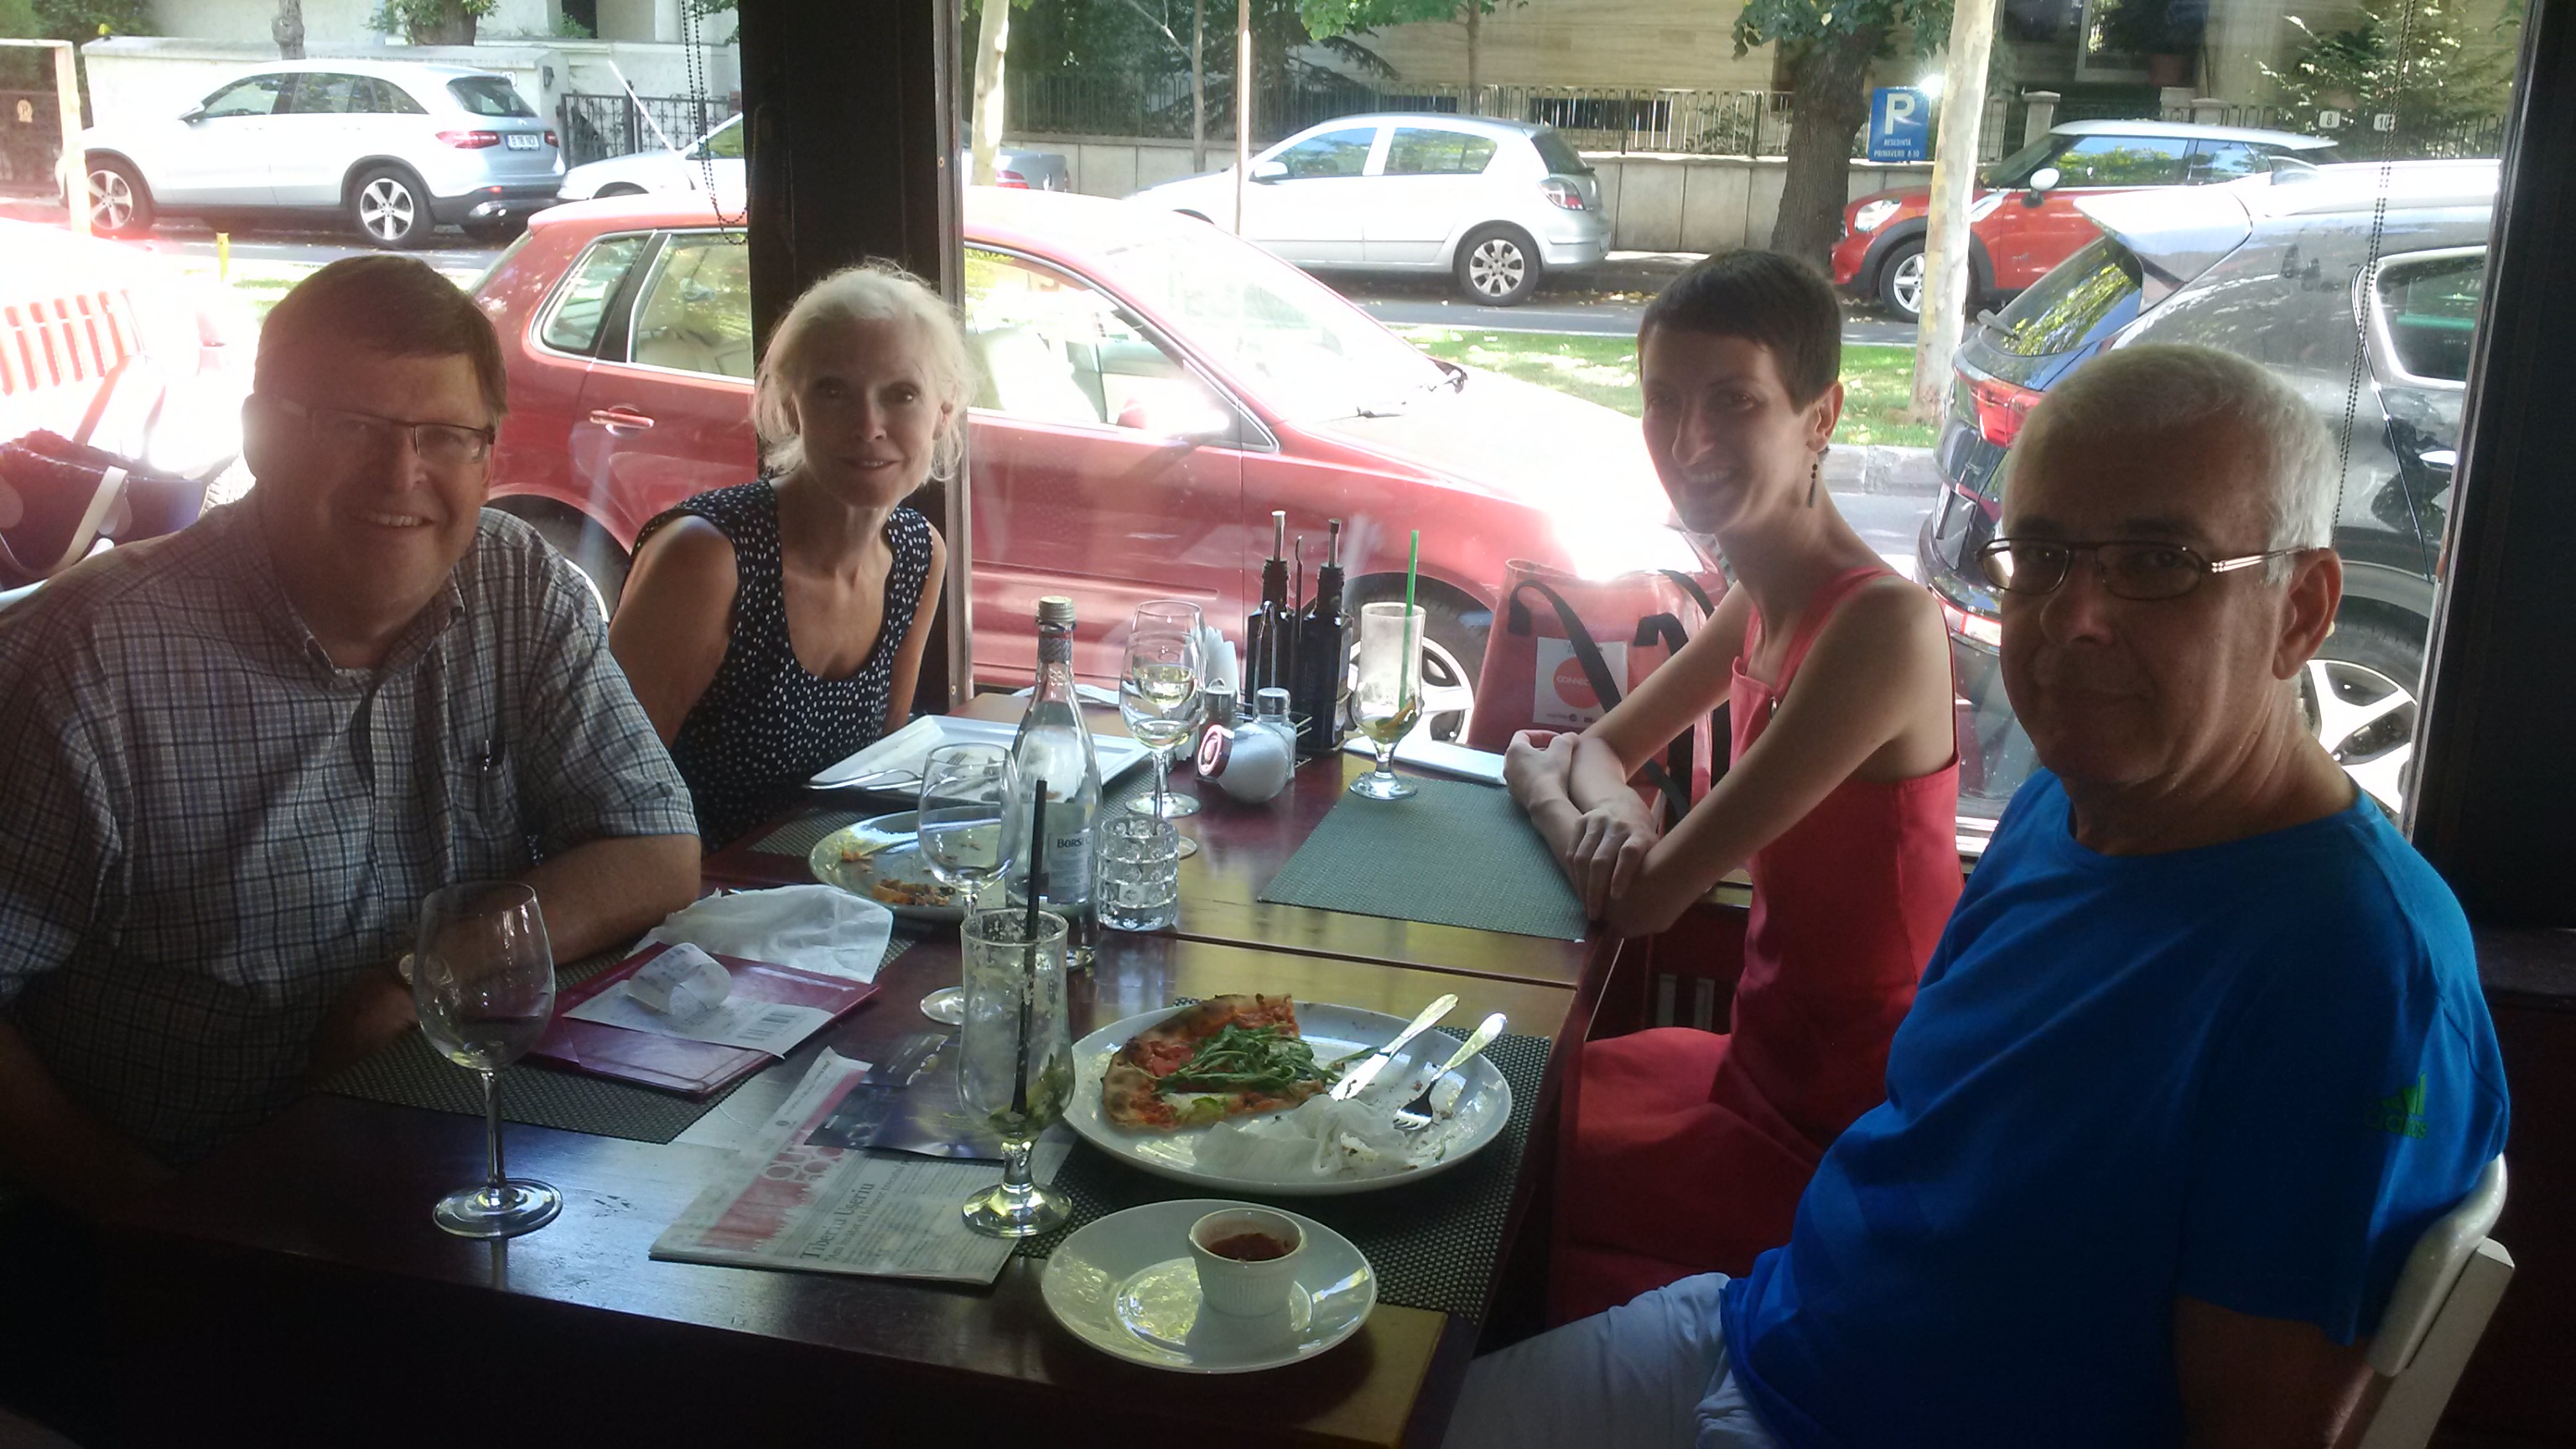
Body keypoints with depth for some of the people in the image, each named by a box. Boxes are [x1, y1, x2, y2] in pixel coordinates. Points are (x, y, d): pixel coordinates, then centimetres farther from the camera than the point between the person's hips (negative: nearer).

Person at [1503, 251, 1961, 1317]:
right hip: (1766, 1065, 8)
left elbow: (1646, 903, -25)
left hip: (1837, 1140, -8)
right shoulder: (1762, 599, 2)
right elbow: (1599, 748, 13)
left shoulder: (1884, 626, -26)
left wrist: (1540, 784, -6)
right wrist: (1611, 813, -10)